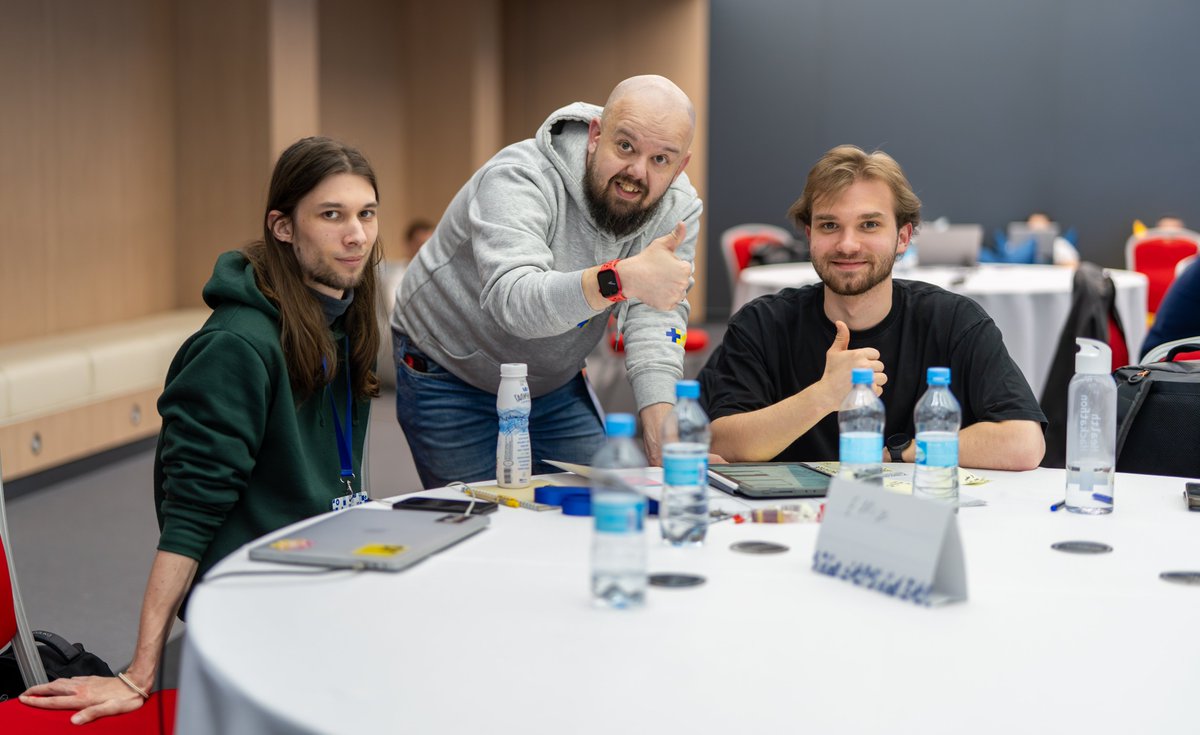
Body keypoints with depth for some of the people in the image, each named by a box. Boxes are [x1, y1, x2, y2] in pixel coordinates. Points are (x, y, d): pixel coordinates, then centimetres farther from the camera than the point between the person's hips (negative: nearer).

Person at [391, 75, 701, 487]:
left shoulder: (679, 210, -13)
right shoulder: (517, 180, -31)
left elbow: (655, 317, -22)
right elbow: (513, 300, -47)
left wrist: (659, 421, -38)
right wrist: (622, 279, -63)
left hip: (556, 383, 5)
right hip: (448, 378, -4)